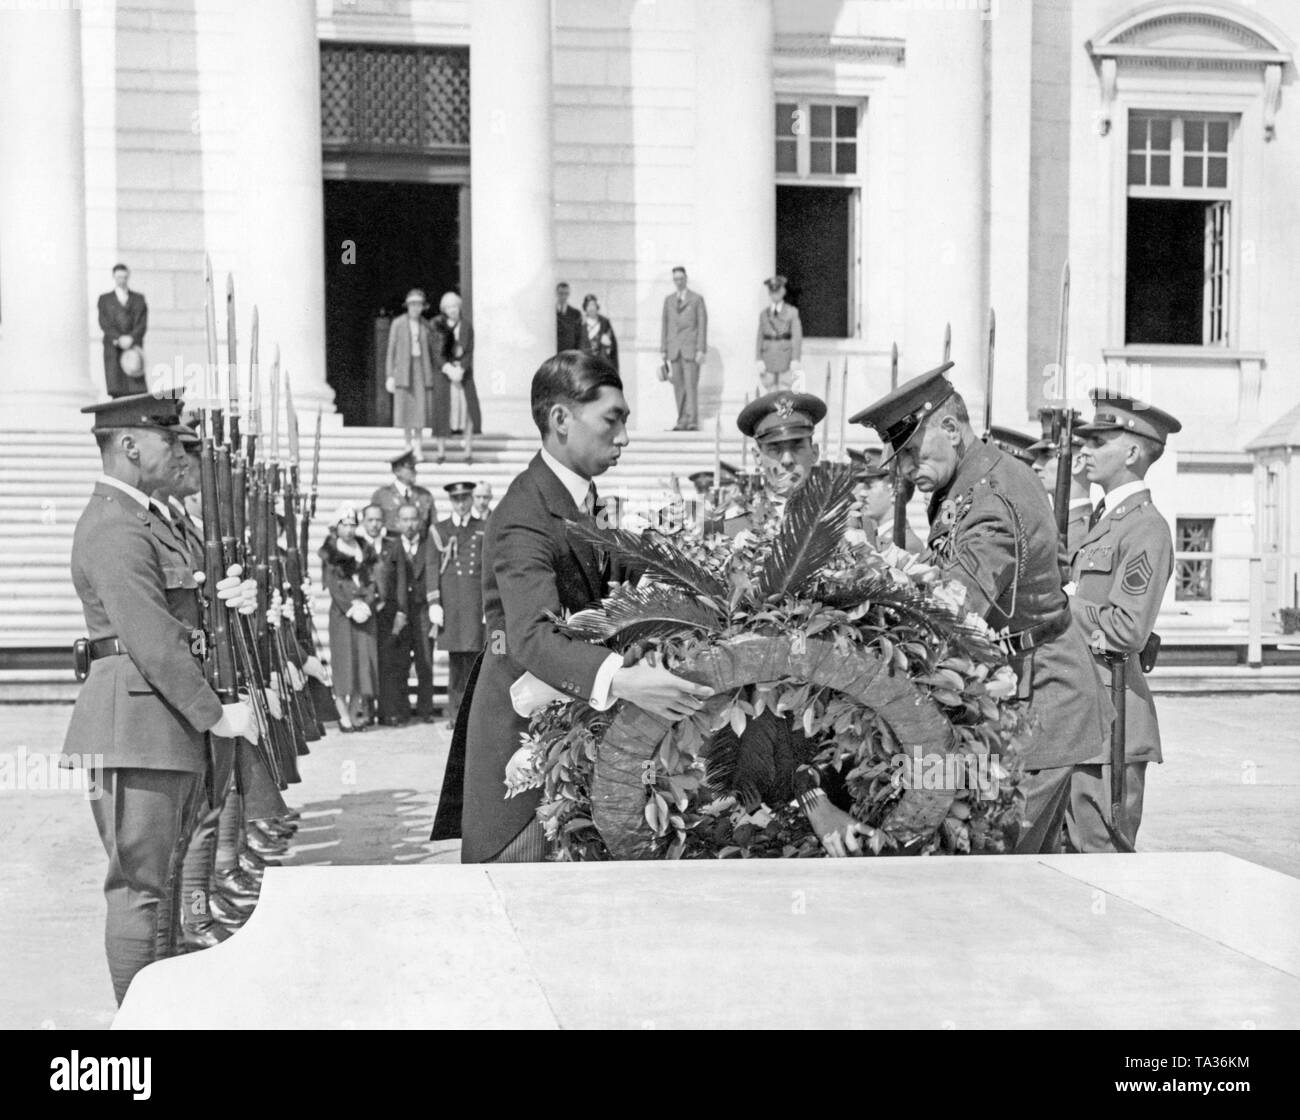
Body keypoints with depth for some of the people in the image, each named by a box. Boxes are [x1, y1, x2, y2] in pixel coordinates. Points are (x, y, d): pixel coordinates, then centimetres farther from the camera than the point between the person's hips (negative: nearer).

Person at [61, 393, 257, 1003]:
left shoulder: (145, 519, 19)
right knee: (140, 885, -4)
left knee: (164, 880, 16)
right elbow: (150, 639, -21)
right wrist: (215, 715, -15)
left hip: (172, 727, 11)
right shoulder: (115, 529, -16)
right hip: (135, 726, -11)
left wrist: (215, 599, 5)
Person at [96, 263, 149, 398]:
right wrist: (119, 339, -14)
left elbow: (142, 323, 4)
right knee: (117, 391, -10)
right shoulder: (104, 299, 16)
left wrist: (131, 338, -15)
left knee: (137, 390, -13)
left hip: (133, 348, 0)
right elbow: (104, 323, 3)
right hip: (113, 349, 0)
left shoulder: (139, 299, 17)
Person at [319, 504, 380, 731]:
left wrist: (366, 604, -8)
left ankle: (358, 711, 1)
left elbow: (372, 581, 9)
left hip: (365, 612, 4)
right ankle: (344, 713, -7)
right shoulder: (330, 553, 2)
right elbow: (332, 585, -4)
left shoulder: (364, 551, 13)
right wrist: (350, 608, -13)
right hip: (341, 613, -4)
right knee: (344, 659, -7)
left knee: (365, 658, -2)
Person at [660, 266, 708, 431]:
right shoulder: (668, 299, 15)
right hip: (674, 349, 4)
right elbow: (665, 325, 15)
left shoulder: (697, 299, 4)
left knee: (691, 385, -10)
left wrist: (701, 350, -8)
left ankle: (692, 422, -11)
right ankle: (682, 421, 4)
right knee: (678, 386, 1)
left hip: (691, 349, -4)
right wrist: (663, 349, 8)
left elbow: (702, 325, 0)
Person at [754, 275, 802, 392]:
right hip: (768, 362, 2)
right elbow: (760, 338, 10)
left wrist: (795, 360, -11)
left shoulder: (792, 312, 4)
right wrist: (758, 360, -2)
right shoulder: (763, 314, 12)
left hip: (786, 359, -2)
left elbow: (797, 337, -2)